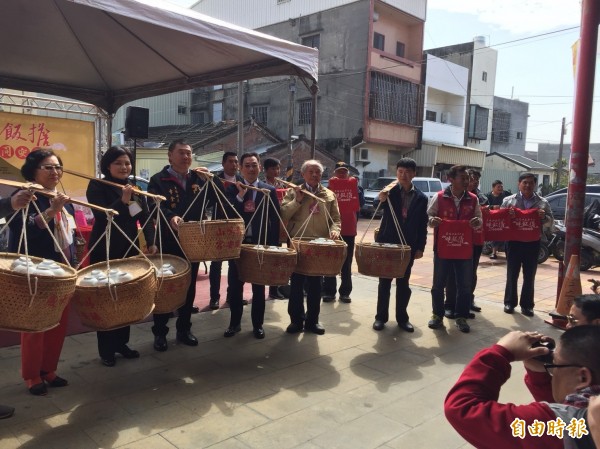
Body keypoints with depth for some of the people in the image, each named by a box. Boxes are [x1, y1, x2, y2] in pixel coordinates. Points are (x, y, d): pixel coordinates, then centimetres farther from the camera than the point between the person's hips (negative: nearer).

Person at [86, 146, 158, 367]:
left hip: (129, 249, 5)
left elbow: (145, 216, 3)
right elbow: (102, 216, -21)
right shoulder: (97, 186, -8)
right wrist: (123, 201, -31)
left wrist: (151, 242, -8)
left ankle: (122, 342, 26)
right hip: (104, 251, -5)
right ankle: (106, 349, 16)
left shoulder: (136, 188, 8)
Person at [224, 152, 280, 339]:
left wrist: (274, 244, -5)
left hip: (260, 243, -1)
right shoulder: (232, 189, 1)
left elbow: (276, 220, 0)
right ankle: (234, 323, 25)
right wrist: (240, 195, -19)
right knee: (235, 285, 9)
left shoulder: (269, 190, 0)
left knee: (259, 286, 10)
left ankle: (258, 324, 23)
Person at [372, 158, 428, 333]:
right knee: (384, 282, 6)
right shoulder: (389, 191, -3)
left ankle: (402, 318, 20)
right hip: (387, 243, -1)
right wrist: (381, 200, -33)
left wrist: (420, 247, -1)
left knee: (403, 283, 10)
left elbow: (423, 225, 4)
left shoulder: (421, 198, 2)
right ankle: (381, 317, 15)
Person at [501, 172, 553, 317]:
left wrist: (544, 217, -14)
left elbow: (550, 222, 7)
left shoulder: (542, 203, 5)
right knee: (512, 275, 7)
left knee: (529, 276, 8)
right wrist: (507, 213, -19)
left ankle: (527, 305, 18)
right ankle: (509, 302, 18)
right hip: (514, 242, -1)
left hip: (533, 243, 1)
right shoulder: (509, 200, 1)